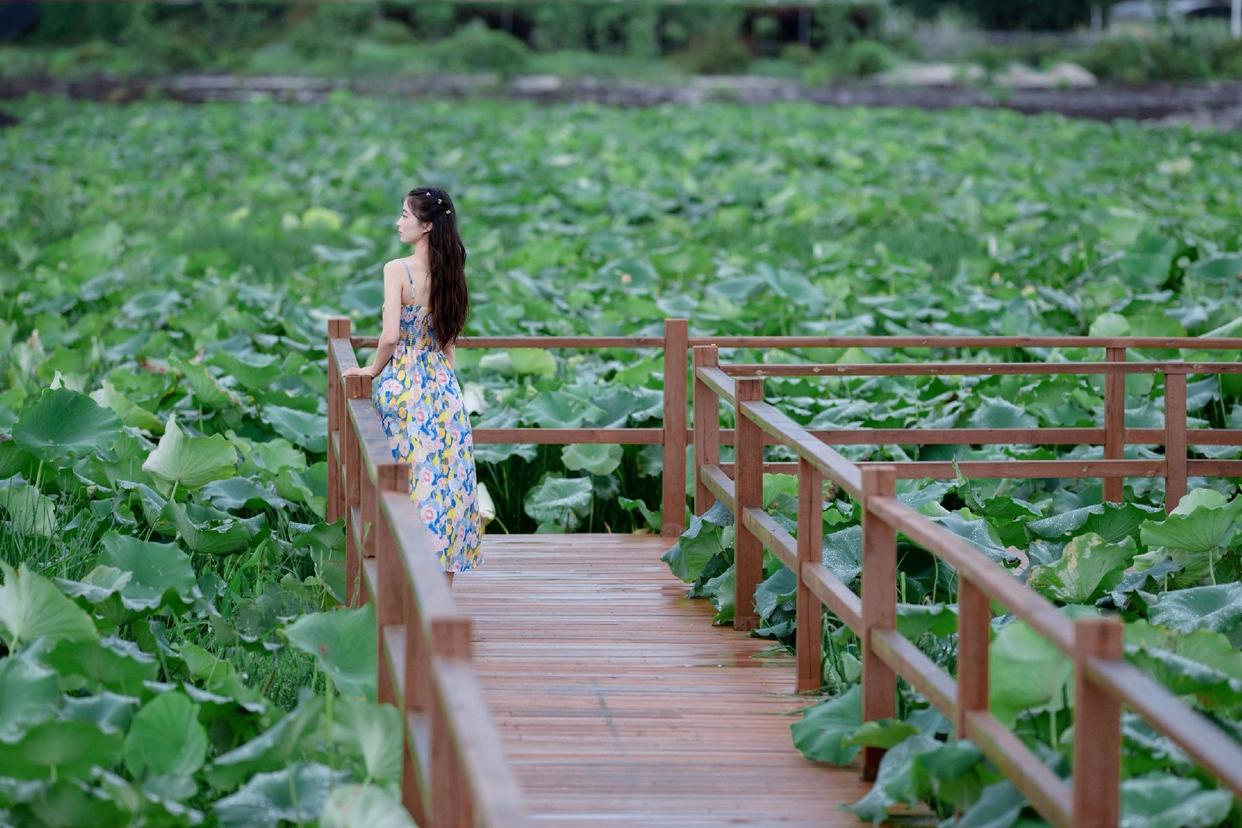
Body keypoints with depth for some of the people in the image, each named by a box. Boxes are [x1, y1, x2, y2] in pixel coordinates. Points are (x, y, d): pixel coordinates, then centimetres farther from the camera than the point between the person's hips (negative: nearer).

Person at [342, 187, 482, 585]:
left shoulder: (398, 270, -15)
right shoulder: (449, 271, 3)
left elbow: (390, 337, -22)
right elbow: (448, 339, 10)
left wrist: (373, 370, -4)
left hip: (405, 385, -5)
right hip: (444, 384, 5)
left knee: (412, 477, 4)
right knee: (446, 475, 8)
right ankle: (446, 569, 11)